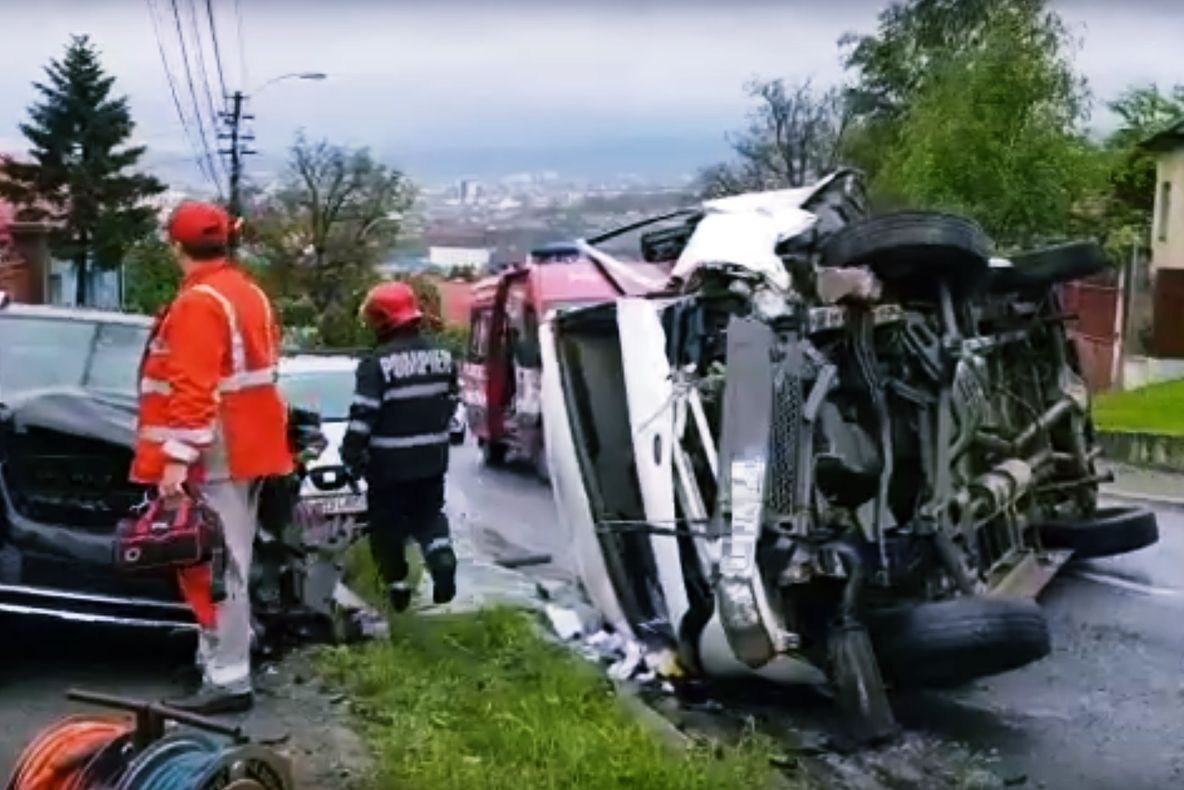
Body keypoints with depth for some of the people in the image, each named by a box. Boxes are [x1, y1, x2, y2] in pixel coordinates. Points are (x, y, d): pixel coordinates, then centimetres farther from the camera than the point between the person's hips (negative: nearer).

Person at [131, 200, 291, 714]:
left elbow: (193, 388, -24)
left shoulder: (198, 303, -16)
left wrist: (177, 457, -25)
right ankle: (225, 659, 30)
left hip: (217, 454, -10)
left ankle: (228, 680, -6)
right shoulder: (249, 292, 14)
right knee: (228, 562, 19)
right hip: (249, 446, 10)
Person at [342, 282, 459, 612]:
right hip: (432, 459, 5)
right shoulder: (442, 357, 4)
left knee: (388, 524, 9)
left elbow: (363, 416, -18)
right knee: (430, 513, 19)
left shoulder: (378, 364, -17)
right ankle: (442, 557, -5)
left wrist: (351, 455, -8)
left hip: (389, 463, -5)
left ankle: (397, 584, 15)